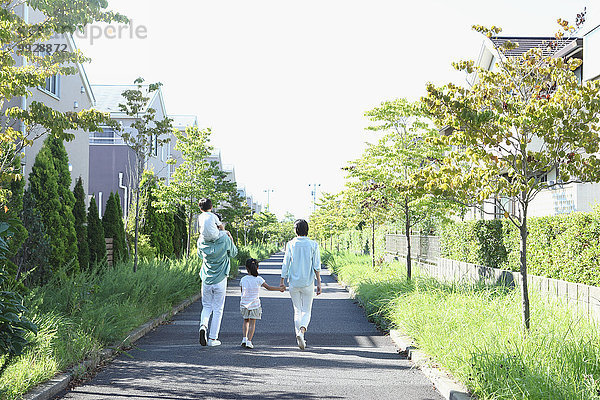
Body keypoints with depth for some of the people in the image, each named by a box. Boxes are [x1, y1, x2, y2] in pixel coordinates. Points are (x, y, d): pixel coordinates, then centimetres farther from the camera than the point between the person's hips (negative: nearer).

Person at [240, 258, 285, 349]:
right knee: (252, 322, 4)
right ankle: (249, 341, -3)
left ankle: (244, 338, 8)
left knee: (246, 321, 20)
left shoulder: (243, 279, -3)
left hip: (244, 304, 2)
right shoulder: (258, 279, -9)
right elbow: (268, 287, -4)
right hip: (254, 304, -2)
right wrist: (279, 288, 8)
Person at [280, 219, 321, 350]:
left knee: (297, 311, 12)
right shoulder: (313, 245, -4)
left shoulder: (290, 244, -3)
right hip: (308, 283, -1)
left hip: (293, 282, 1)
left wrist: (282, 281, 5)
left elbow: (285, 264, -2)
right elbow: (316, 266, -4)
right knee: (306, 311, 7)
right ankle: (302, 330, -19)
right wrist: (319, 283, 1)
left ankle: (299, 337, 8)